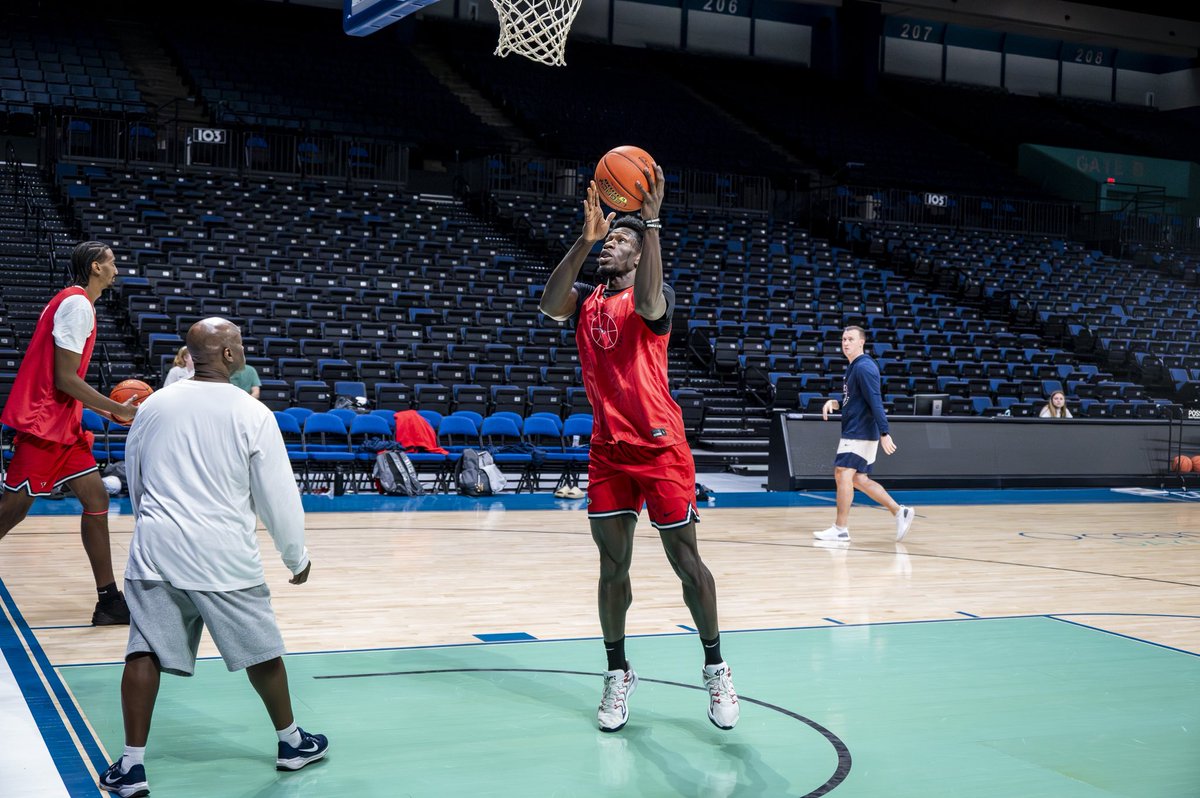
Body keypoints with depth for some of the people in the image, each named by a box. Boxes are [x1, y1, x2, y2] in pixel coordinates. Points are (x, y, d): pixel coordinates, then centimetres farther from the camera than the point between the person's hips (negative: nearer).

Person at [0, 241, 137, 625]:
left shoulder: (76, 303, 16)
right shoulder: (77, 304, -14)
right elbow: (63, 379, -20)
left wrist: (109, 410, 17)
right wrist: (117, 409, -15)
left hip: (62, 425, 10)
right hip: (42, 424, -10)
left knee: (96, 498, 5)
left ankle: (109, 600, 6)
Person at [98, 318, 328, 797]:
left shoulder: (153, 406, 5)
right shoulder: (251, 414, -8)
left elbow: (133, 482, 17)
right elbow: (277, 496, -5)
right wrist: (296, 556, 9)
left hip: (156, 548, 3)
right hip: (224, 556, -3)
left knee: (145, 652, 4)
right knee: (260, 651, 13)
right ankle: (292, 742, 28)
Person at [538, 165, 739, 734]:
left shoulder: (653, 297, -3)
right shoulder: (586, 299, 10)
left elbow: (647, 302, -29)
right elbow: (549, 304, -13)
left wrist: (650, 221, -32)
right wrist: (585, 237, -20)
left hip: (659, 446, -4)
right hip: (608, 448, 4)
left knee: (685, 559, 0)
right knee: (613, 564, 6)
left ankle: (715, 669, 15)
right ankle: (618, 675, 18)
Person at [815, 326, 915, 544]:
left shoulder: (864, 367, -14)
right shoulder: (852, 368, 16)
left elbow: (875, 403, -21)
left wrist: (884, 434, -26)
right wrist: (835, 403, 6)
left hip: (860, 433, -10)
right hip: (853, 432, 10)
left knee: (843, 474, -10)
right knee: (858, 479, 11)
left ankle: (840, 529, -5)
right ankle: (899, 511, 16)